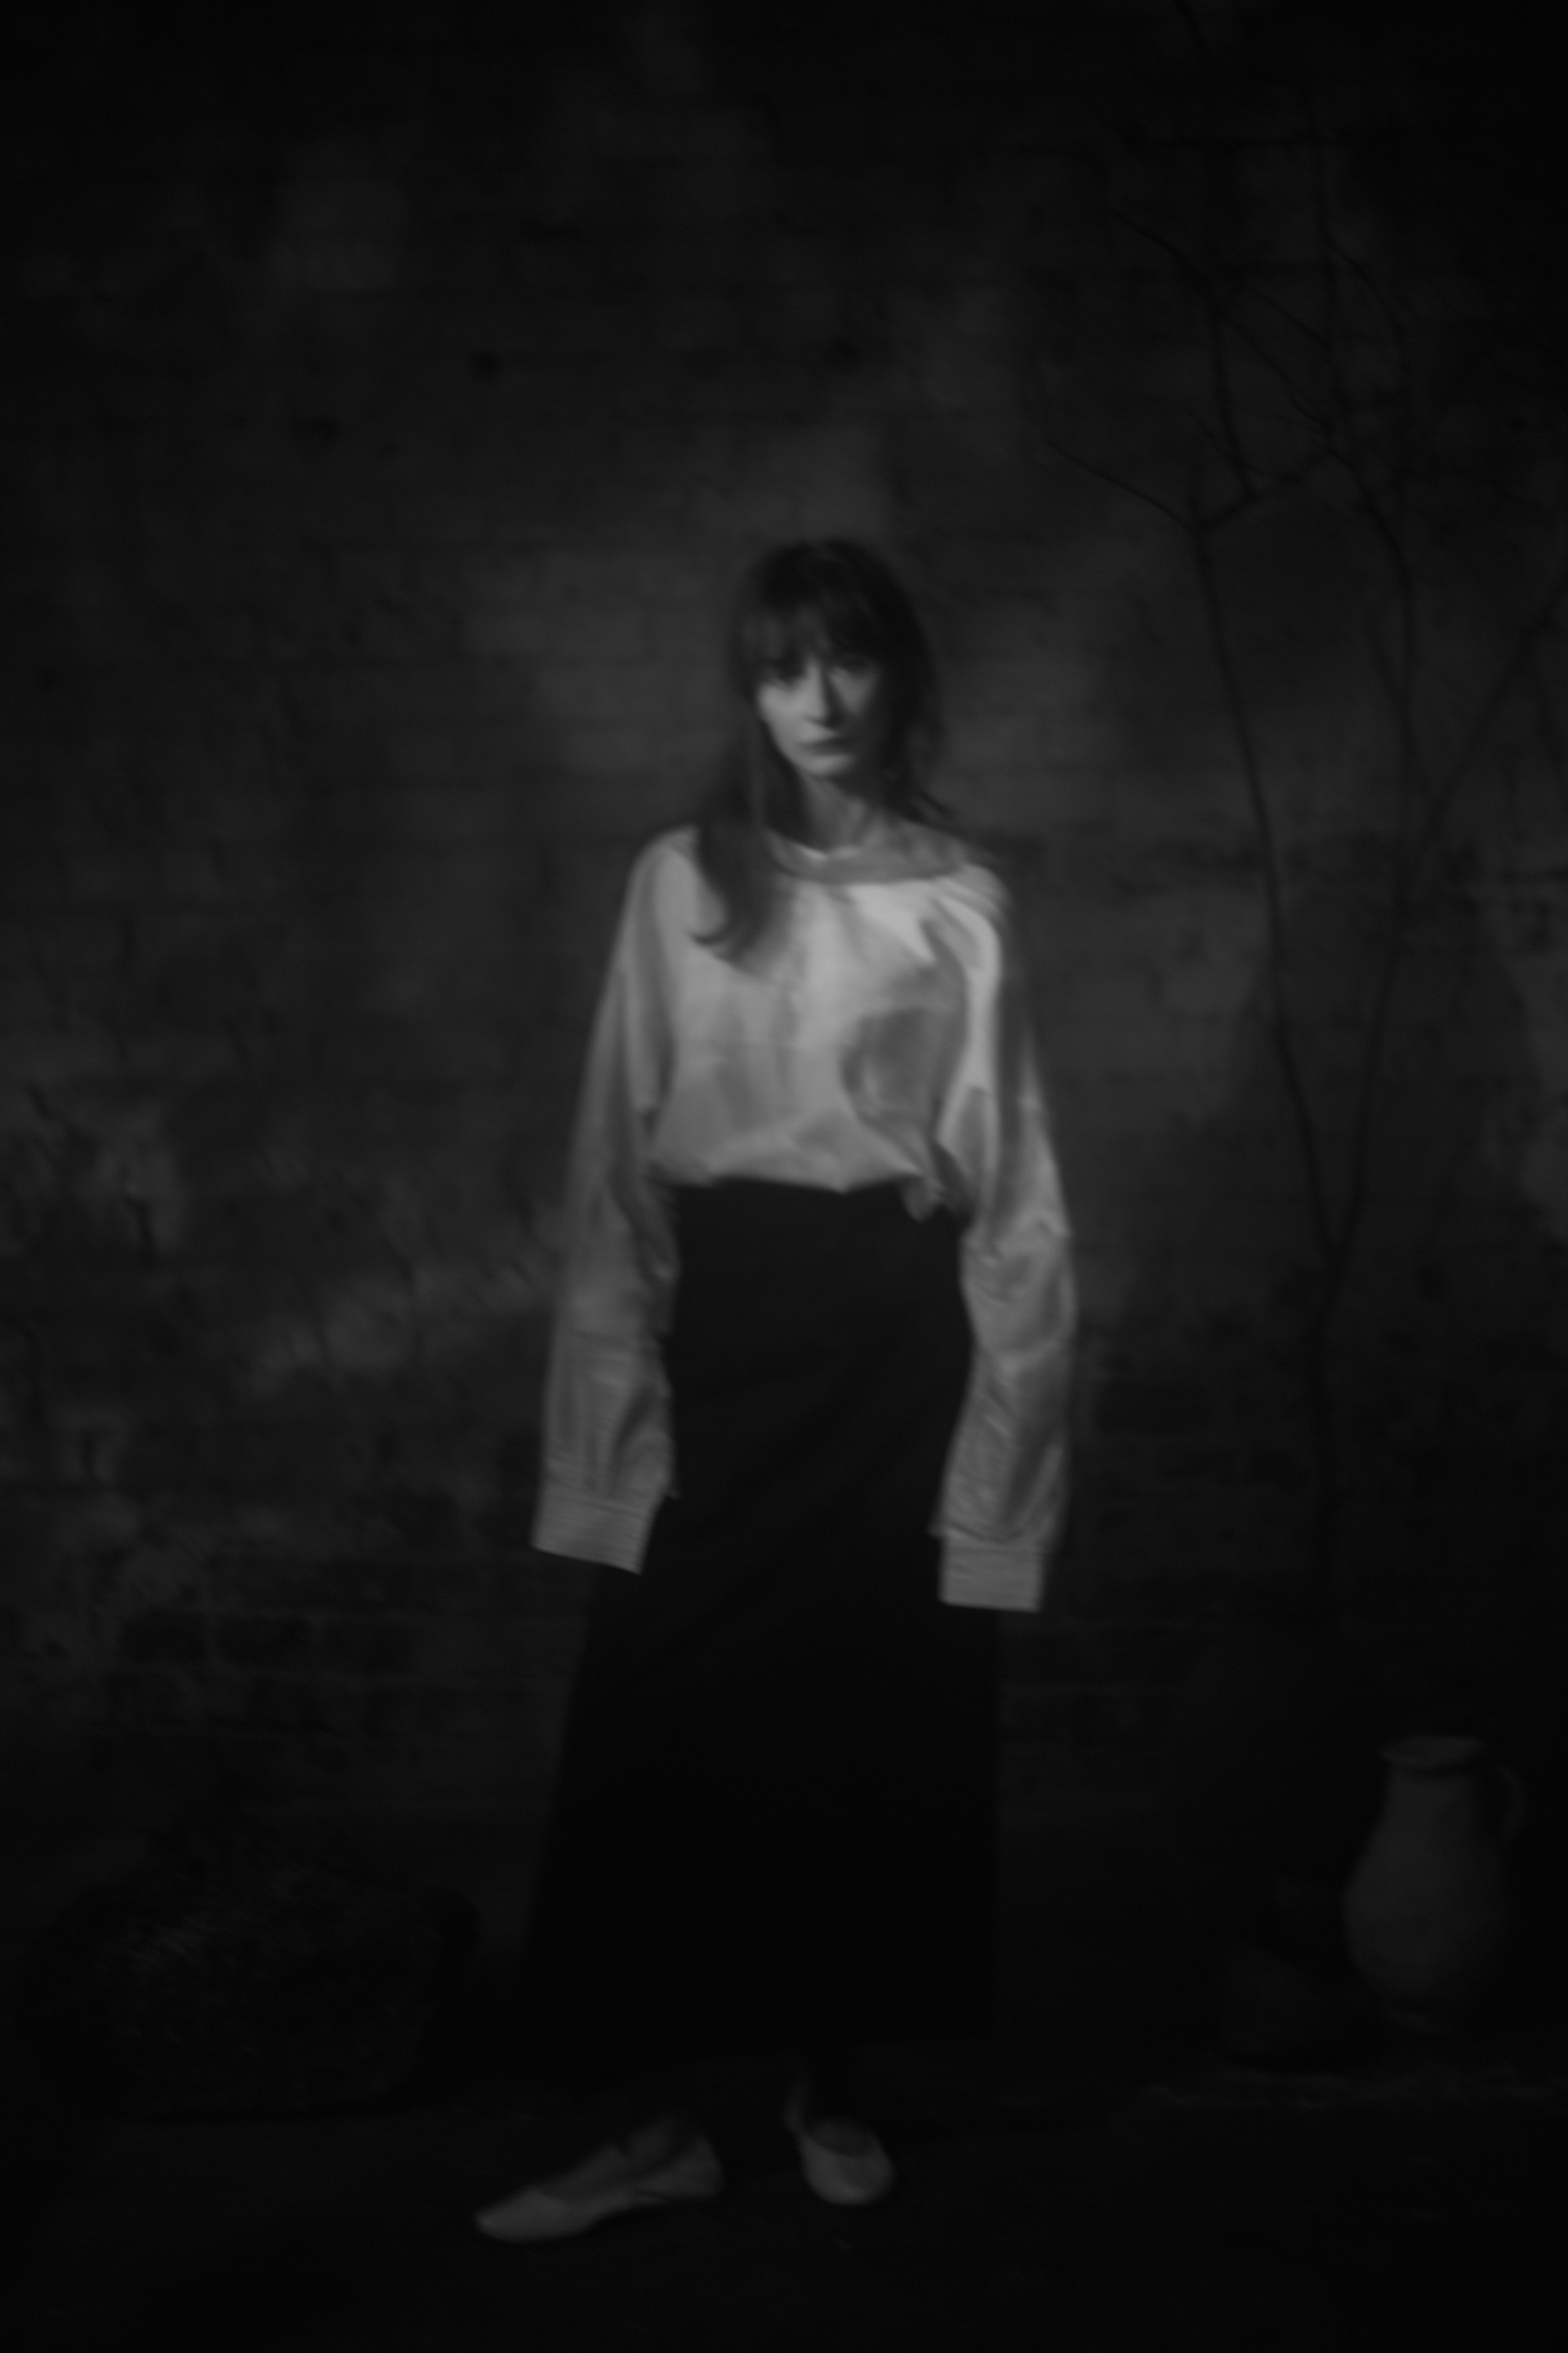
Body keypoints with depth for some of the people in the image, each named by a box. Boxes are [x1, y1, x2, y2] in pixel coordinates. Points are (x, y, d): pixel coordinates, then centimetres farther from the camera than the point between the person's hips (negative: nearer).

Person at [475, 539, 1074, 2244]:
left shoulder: (960, 903, 4)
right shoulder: (680, 883, 5)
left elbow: (1011, 1170, 2)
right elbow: (618, 1152, 3)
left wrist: (1005, 1397, -5)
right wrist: (623, 1365, -5)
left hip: (891, 1320, 0)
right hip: (722, 1316, 1)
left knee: (874, 1708, 4)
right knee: (663, 1714, -2)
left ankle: (832, 2085, 21)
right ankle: (653, 2118, 7)